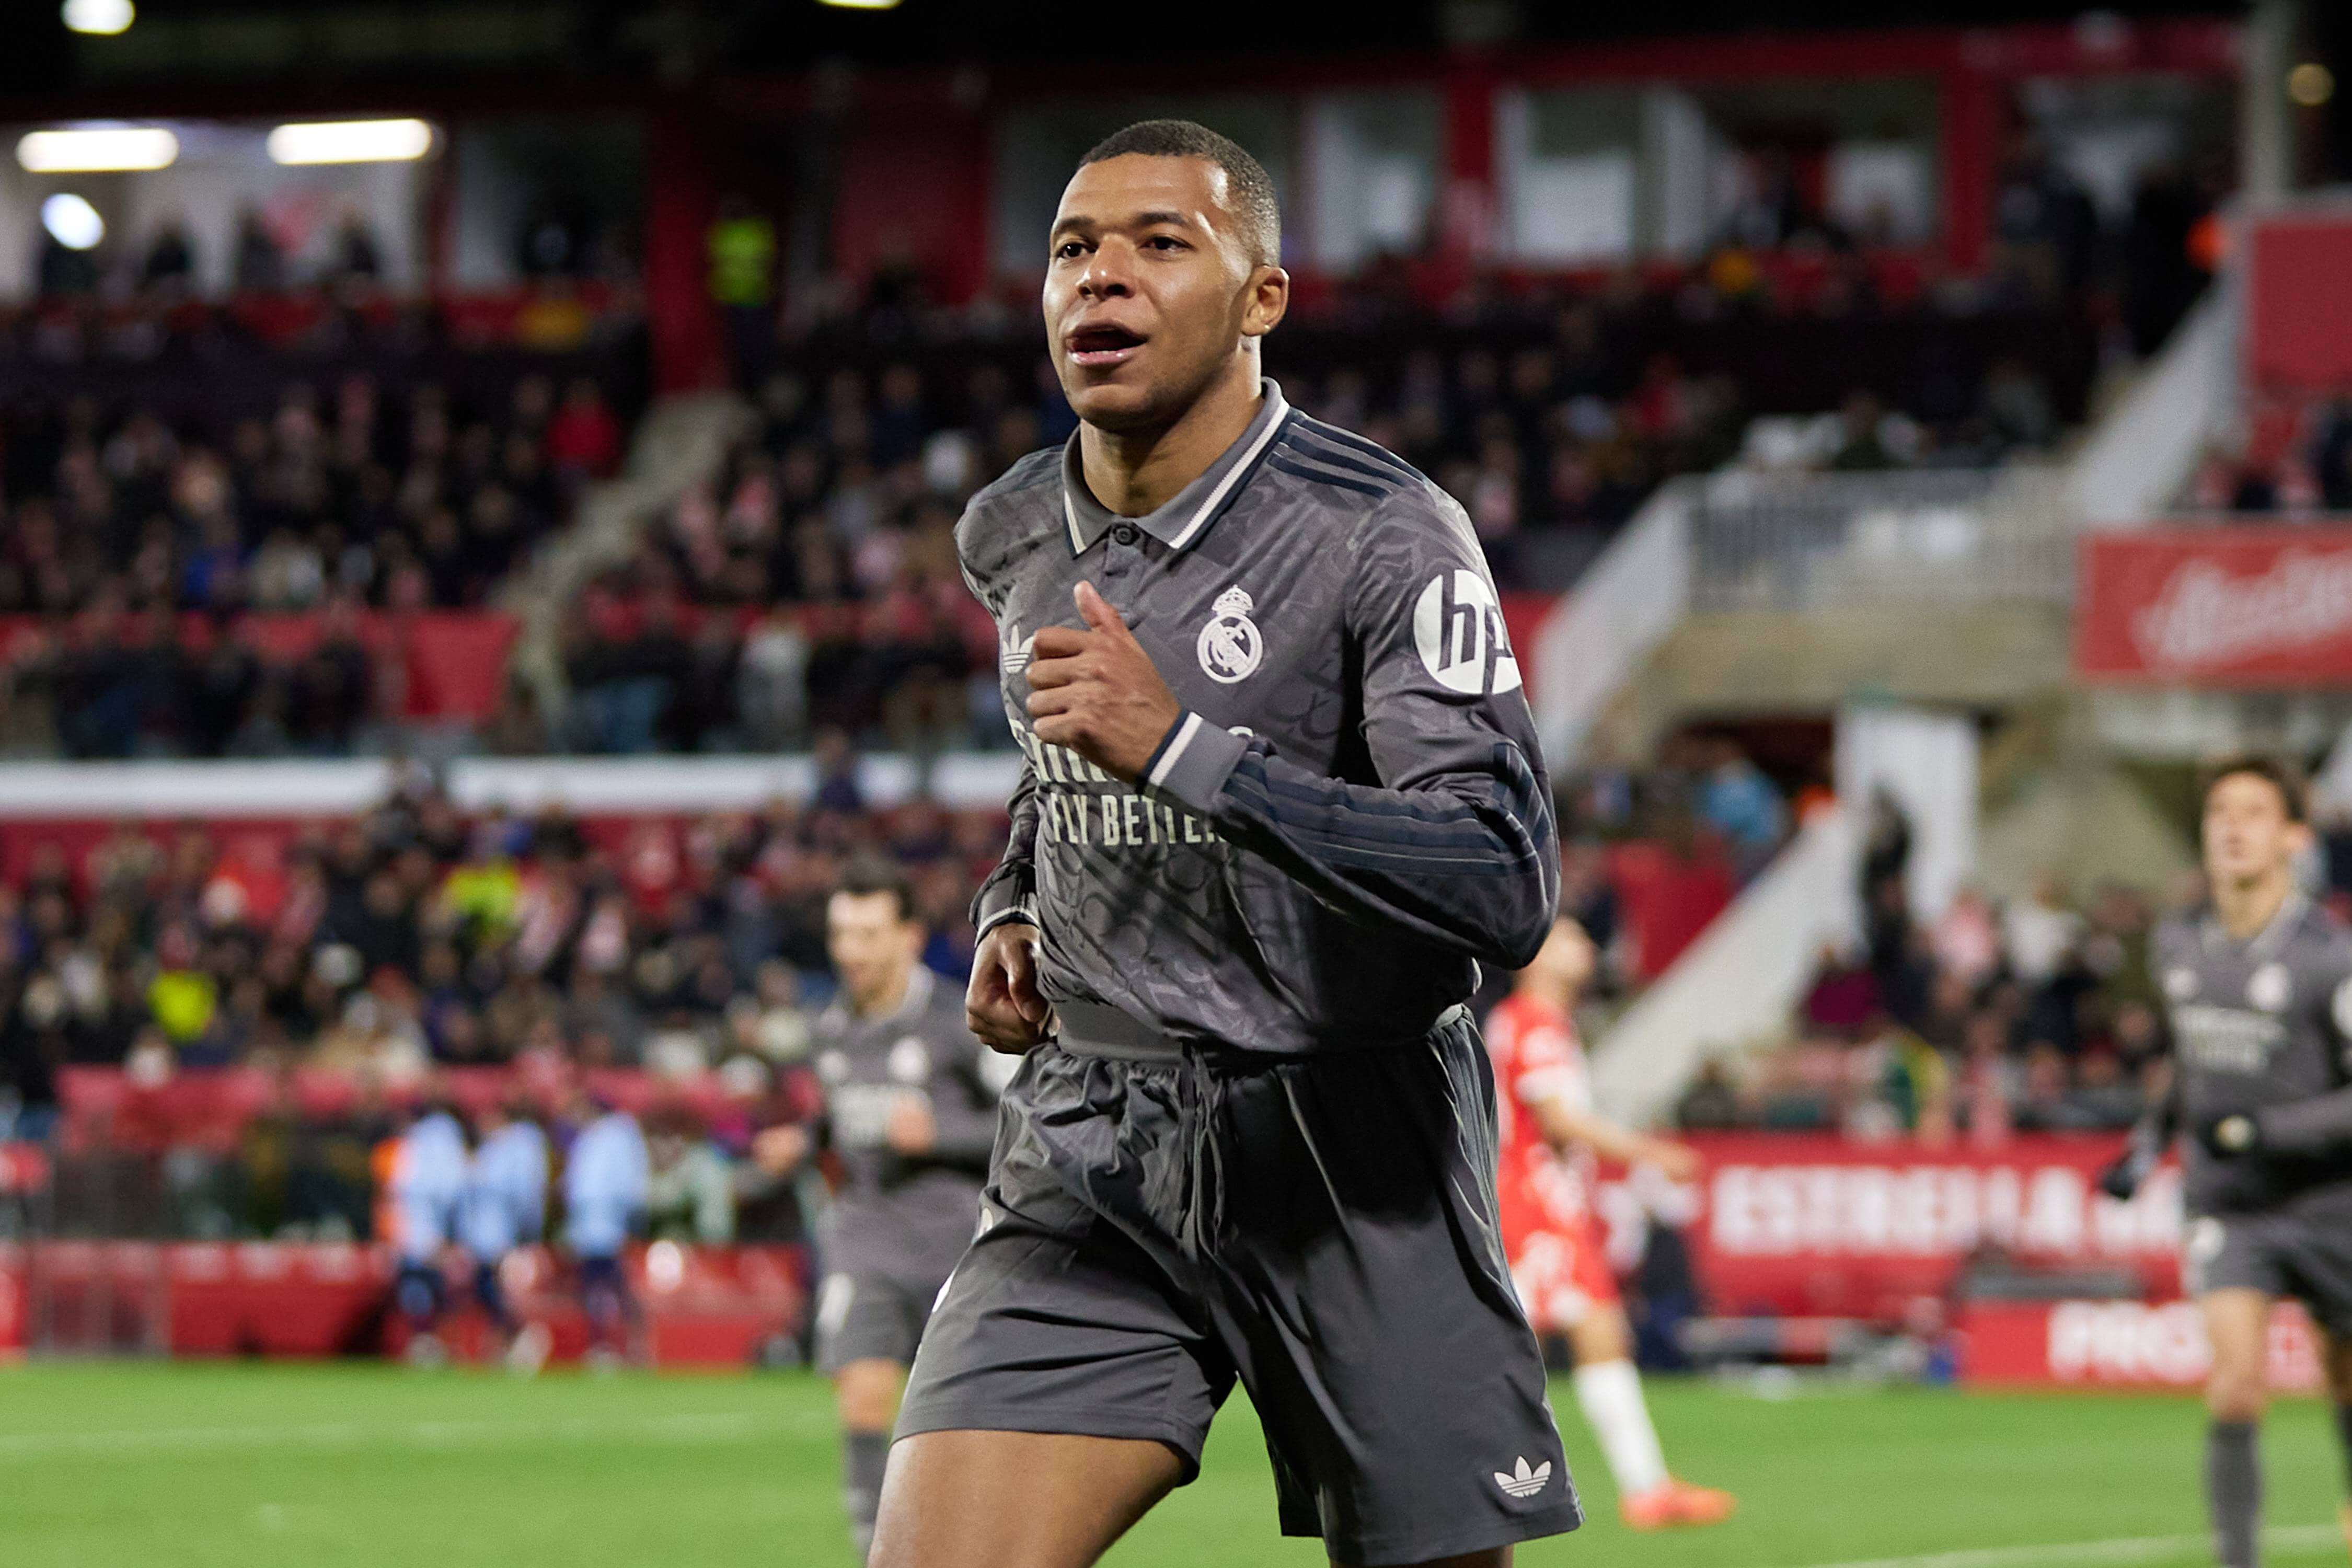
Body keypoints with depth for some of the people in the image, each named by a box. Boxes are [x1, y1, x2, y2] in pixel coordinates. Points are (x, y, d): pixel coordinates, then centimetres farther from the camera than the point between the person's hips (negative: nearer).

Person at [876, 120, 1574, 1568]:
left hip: (1355, 1166, -4)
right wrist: (1011, 911, 10)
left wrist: (1177, 746, -30)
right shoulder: (1011, 538, 8)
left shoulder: (1386, 536, -12)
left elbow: (1507, 890, -24)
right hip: (1087, 1152, 4)